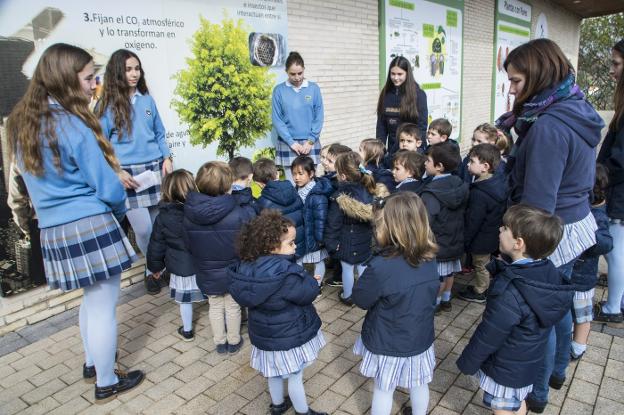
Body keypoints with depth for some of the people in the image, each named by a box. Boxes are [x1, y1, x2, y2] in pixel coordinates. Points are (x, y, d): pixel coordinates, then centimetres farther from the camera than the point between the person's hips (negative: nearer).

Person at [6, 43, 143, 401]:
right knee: (103, 307, 7)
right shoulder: (71, 124, -17)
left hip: (54, 230, 8)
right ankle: (107, 383, 23)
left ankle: (93, 362, 43)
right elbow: (107, 186, -14)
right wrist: (119, 211, 7)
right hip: (91, 226, -8)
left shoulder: (23, 123, 10)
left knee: (92, 299, 26)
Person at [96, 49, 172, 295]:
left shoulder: (147, 99, 9)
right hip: (129, 175, -3)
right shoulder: (107, 105, -1)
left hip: (155, 169, 3)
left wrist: (167, 158, 2)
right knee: (143, 229, -7)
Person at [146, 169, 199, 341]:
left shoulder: (163, 218, -12)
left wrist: (155, 266, 13)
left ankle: (187, 331, 32)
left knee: (185, 300, 16)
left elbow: (156, 245, -2)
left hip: (182, 269, -1)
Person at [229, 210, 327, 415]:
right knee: (295, 376, 16)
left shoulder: (248, 266, -11)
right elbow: (309, 293, -21)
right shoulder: (286, 275, -34)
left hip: (266, 334, 7)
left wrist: (302, 281, -1)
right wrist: (309, 281, -2)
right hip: (289, 337, -7)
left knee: (275, 373, 29)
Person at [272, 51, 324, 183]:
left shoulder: (314, 88, 1)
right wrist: (292, 142, -10)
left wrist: (310, 141, -8)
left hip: (310, 143, 1)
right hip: (288, 144, -1)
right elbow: (277, 119, -3)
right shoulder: (279, 90, -1)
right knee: (291, 183, 1)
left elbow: (319, 118, 1)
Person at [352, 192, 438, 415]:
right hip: (420, 338, 5)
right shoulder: (430, 259, -12)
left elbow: (360, 299, -16)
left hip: (388, 344, -5)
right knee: (419, 385, 27)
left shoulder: (381, 266, -32)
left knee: (383, 390, 19)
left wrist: (365, 277, -4)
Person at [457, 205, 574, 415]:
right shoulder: (549, 271, -13)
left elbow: (488, 336, -25)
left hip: (505, 369, -7)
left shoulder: (509, 294, -37)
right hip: (528, 360, 7)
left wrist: (467, 362, -9)